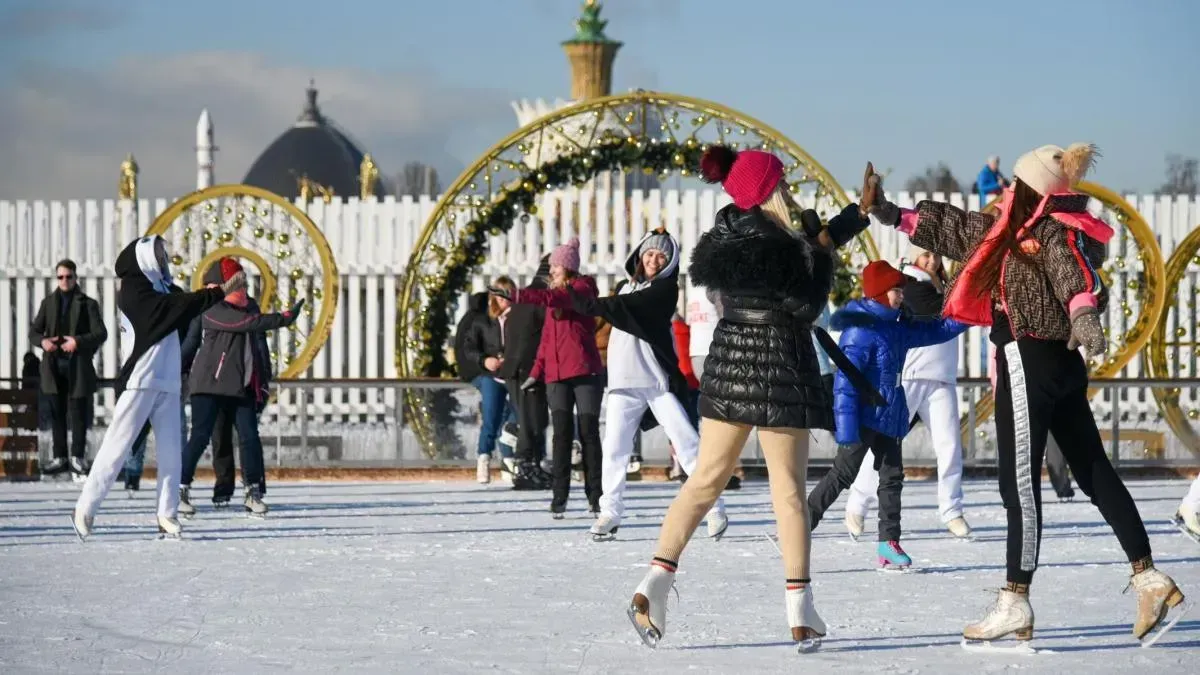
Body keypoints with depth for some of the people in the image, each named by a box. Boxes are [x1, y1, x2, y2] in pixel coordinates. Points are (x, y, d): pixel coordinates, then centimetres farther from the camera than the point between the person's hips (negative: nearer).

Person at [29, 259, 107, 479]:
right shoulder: (49, 302, 14)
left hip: (78, 365, -4)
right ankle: (59, 457, 12)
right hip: (54, 364, 4)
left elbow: (101, 334, -6)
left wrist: (79, 341, -22)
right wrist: (43, 341, -10)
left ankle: (78, 457, 5)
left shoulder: (87, 304, 2)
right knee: (57, 413, 7)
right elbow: (34, 331, 13)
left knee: (78, 413, -1)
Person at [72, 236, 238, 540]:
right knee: (118, 446, -7)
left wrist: (211, 293, -1)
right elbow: (179, 307, -17)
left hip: (167, 383, 8)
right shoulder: (133, 291, -9)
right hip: (139, 382, -8)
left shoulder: (161, 289, 17)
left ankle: (167, 515, 4)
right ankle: (85, 509, -3)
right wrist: (221, 291, -16)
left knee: (171, 450, 1)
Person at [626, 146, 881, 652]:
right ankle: (800, 615, 1)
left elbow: (818, 242, 18)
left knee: (706, 479, 10)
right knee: (788, 489, -1)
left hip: (730, 364, 8)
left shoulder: (731, 230, 9)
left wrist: (861, 210, 21)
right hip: (776, 368, -8)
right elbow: (808, 303, -14)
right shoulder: (769, 246, -18)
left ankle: (654, 585, -2)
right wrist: (819, 250, -7)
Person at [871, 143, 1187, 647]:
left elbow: (1075, 274, -33)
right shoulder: (1019, 231, 16)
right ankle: (1148, 578, 9)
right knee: (1094, 472, 9)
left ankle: (1014, 604, -3)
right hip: (1060, 363, 10)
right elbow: (958, 229, 27)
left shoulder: (1053, 234, -12)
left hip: (1030, 363, -10)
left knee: (1019, 483, -6)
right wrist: (898, 218, 30)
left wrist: (1083, 314, -53)